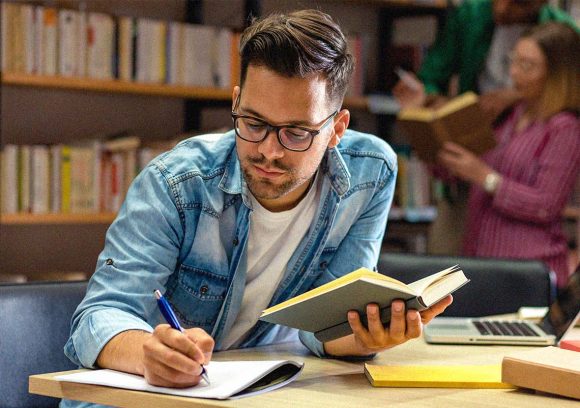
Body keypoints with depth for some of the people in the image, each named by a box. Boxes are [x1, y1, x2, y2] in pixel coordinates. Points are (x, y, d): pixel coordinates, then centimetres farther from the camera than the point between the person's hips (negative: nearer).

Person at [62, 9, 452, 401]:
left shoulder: (370, 176, -11)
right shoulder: (175, 183, -18)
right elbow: (103, 316, -24)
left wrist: (365, 336, -32)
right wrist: (148, 353, -47)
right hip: (144, 388, -2)